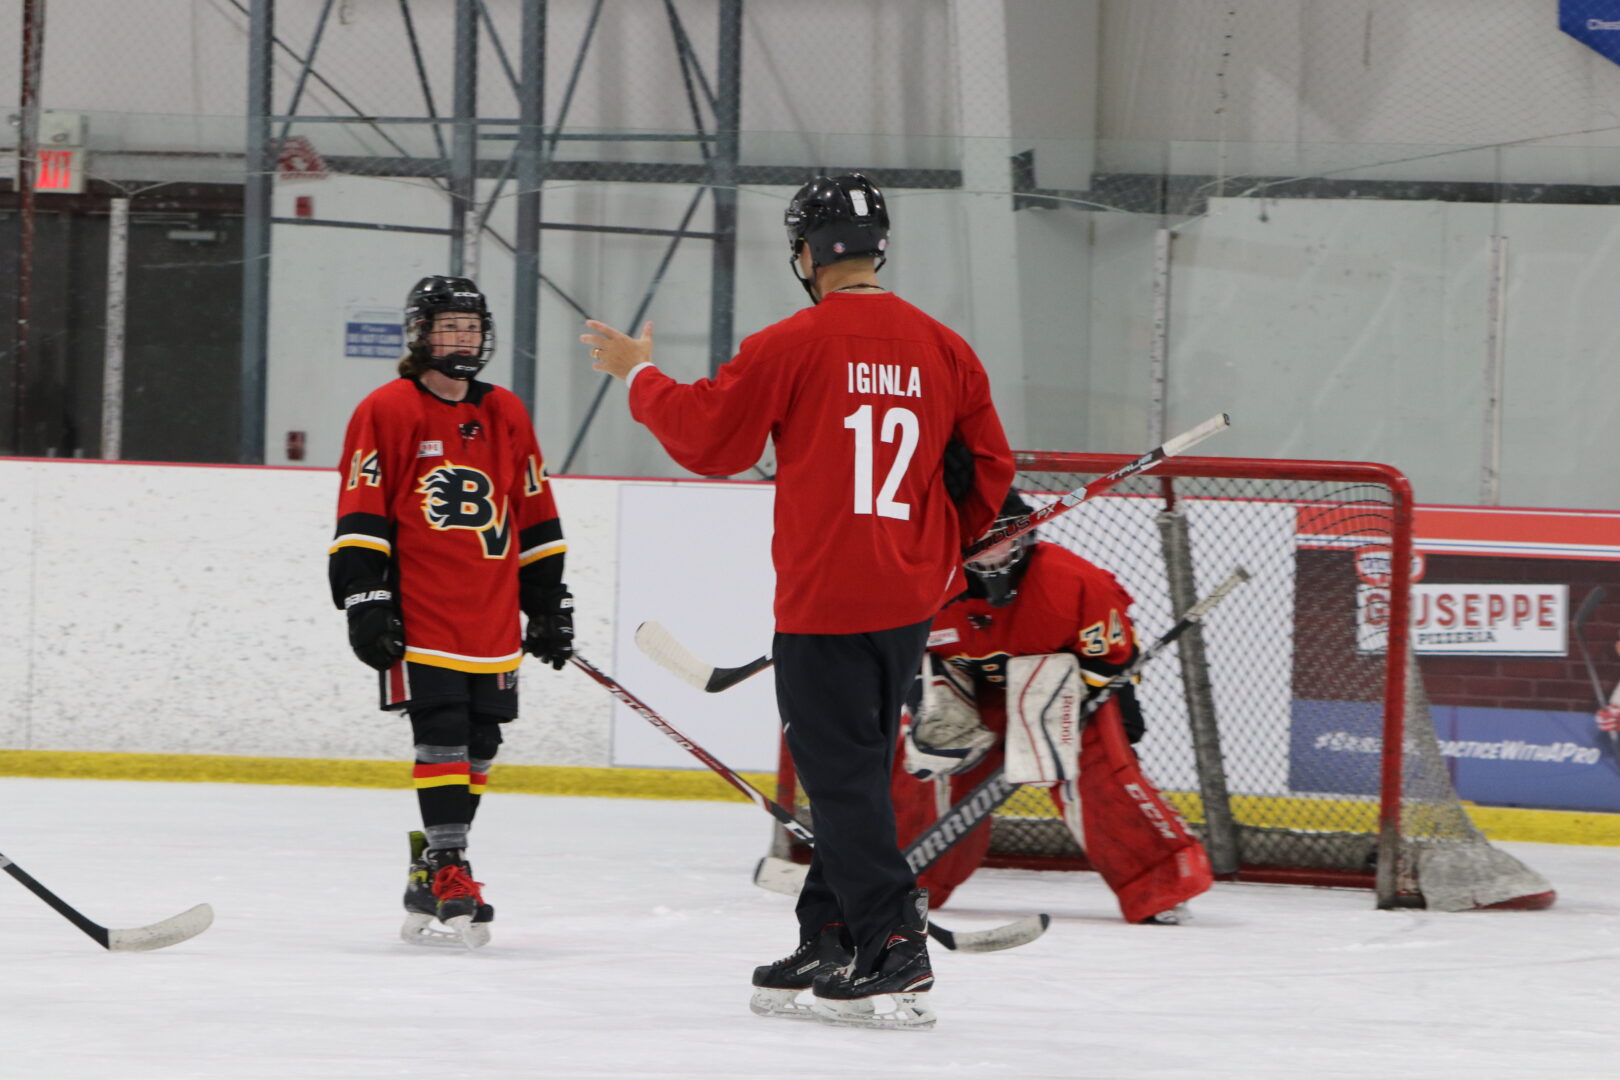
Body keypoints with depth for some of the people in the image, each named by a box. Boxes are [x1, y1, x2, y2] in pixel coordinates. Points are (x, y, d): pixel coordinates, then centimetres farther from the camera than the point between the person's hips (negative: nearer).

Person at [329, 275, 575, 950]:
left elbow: (536, 517, 19)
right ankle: (446, 870, -11)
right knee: (442, 736, -12)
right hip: (419, 614, -6)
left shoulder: (506, 415, 13)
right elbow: (360, 518, -5)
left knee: (479, 743, 7)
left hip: (493, 617, 6)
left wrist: (549, 604, 18)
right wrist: (364, 602, -11)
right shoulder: (386, 412, -3)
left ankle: (433, 863, 18)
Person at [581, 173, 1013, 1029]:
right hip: (907, 604, 6)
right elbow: (988, 470, 12)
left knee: (844, 777, -4)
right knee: (851, 772, 16)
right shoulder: (942, 351, 6)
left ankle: (895, 953, -12)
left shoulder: (794, 345, -11)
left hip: (824, 601, -6)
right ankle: (826, 946, 22)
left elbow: (707, 438, -4)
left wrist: (639, 374, 13)